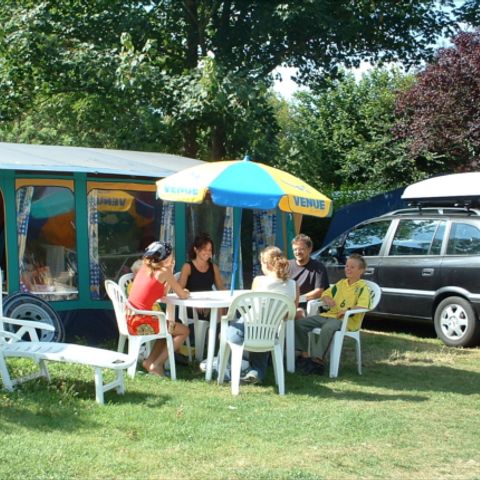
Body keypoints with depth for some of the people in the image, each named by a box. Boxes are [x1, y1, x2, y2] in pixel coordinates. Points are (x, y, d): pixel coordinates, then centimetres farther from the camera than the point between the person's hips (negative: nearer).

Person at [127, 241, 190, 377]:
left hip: (130, 319, 8)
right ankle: (156, 364, 3)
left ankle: (150, 361, 18)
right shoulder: (163, 272, -6)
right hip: (142, 322, -8)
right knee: (184, 331, 7)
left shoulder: (144, 268, 15)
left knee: (168, 328, 29)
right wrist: (185, 293, 24)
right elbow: (182, 296, 0)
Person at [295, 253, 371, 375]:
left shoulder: (363, 288, -3)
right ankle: (304, 354, -7)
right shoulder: (341, 283, 19)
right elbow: (325, 293, 27)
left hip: (346, 320, -7)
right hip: (329, 315, 8)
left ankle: (318, 359, -33)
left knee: (328, 327, -41)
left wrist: (347, 310, -29)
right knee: (299, 323, -7)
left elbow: (362, 306, -20)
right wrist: (326, 299, 3)